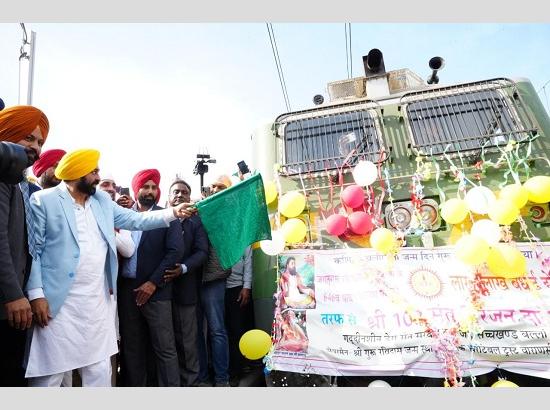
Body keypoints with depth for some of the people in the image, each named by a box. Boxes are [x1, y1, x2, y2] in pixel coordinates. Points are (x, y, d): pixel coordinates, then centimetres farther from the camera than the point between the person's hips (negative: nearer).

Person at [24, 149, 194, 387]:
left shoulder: (102, 200, 11)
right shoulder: (43, 201, -4)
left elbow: (135, 220, 9)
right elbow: (33, 250, -6)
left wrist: (172, 213, -1)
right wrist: (36, 294, -12)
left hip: (97, 301, 5)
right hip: (58, 301, -5)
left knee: (99, 370, 15)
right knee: (50, 370, 6)